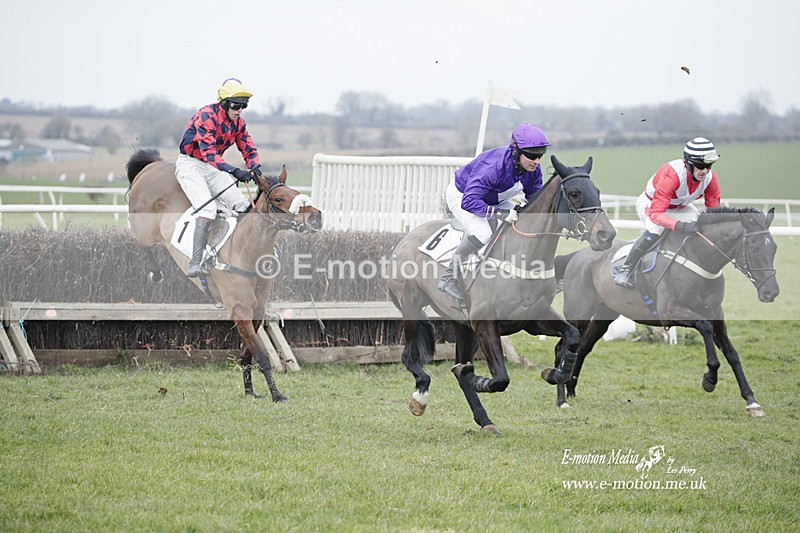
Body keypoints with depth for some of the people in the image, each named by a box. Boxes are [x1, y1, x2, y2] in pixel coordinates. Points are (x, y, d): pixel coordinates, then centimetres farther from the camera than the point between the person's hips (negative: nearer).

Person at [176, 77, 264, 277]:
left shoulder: (238, 123, 3)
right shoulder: (206, 116, -22)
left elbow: (248, 149, 7)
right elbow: (208, 151, -32)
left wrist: (255, 168, -18)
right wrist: (234, 171, -43)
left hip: (213, 168, 8)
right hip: (190, 165, -8)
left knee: (242, 205, -4)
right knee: (208, 208, -28)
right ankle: (195, 264, -37)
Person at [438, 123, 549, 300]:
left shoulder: (533, 170, -19)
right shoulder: (493, 166, -42)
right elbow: (469, 202, -45)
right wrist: (500, 213, -48)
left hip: (493, 199, 8)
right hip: (461, 196, -8)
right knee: (482, 233, -32)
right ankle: (448, 277, -17)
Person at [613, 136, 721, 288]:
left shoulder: (710, 178, -23)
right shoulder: (672, 175, -42)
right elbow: (655, 213, -46)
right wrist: (681, 226, -62)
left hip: (679, 207, 6)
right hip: (650, 204, -6)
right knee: (655, 230, -36)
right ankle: (625, 269, -21)